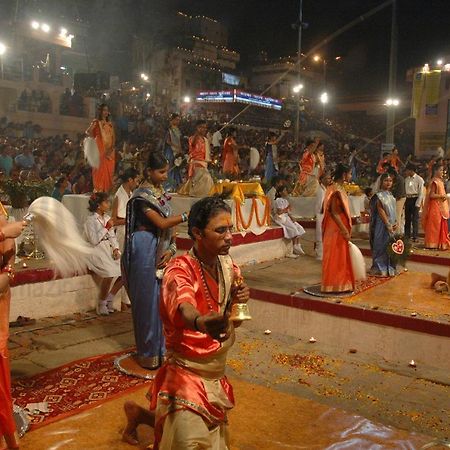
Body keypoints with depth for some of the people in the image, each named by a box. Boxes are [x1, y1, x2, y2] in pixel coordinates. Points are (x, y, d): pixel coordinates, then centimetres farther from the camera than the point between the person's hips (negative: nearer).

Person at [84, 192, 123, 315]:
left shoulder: (107, 218, 15)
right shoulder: (91, 220, -7)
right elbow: (94, 240, -16)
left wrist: (116, 249, -3)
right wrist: (106, 228, -14)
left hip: (109, 249, 7)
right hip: (96, 251, -7)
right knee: (109, 272, -30)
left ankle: (109, 298, 4)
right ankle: (101, 304, -10)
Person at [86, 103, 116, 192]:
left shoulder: (109, 123, 18)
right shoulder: (96, 122, 2)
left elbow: (113, 137, 12)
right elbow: (88, 132, -12)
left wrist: (112, 147, -2)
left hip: (110, 151, 5)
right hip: (100, 149, -5)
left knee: (109, 170, 3)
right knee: (100, 170, -9)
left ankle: (107, 190, 8)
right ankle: (99, 190, -7)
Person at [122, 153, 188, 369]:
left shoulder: (161, 193, 12)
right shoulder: (142, 195, -11)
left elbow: (169, 225, 8)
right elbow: (161, 223, -19)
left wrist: (171, 249, -5)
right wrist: (187, 216, -15)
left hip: (161, 251, 7)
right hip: (146, 250, -7)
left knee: (161, 298, 11)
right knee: (148, 300, 0)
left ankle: (161, 347, 24)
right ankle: (148, 353, 12)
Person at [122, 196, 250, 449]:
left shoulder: (228, 265, -1)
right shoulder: (180, 270, -20)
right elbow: (184, 308, -42)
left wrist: (240, 300, -13)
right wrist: (201, 321, -64)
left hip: (216, 373, 7)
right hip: (187, 373, -7)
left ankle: (139, 414, 40)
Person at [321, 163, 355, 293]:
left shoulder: (340, 188, 11)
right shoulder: (336, 190, -19)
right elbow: (334, 213, -23)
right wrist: (344, 230, -22)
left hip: (340, 228, 10)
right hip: (336, 229, -10)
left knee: (340, 257, 15)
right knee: (335, 257, -1)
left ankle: (340, 283, 24)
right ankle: (334, 285, 8)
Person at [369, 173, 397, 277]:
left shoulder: (391, 195, 12)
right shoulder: (379, 195, -11)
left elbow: (393, 211, 14)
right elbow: (380, 211, -16)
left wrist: (395, 223, 2)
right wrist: (388, 225, -19)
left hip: (391, 224, 7)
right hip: (383, 224, -7)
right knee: (382, 245, -2)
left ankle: (389, 268, 20)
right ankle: (380, 269, 6)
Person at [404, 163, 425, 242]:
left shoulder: (419, 179, -6)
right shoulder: (406, 179, 10)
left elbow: (421, 192, -8)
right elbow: (404, 191, 11)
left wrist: (418, 203, -14)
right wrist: (404, 202, 4)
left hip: (415, 199, -5)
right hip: (407, 199, 5)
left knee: (415, 219, -4)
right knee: (407, 218, 9)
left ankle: (415, 236, 1)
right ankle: (407, 235, 17)